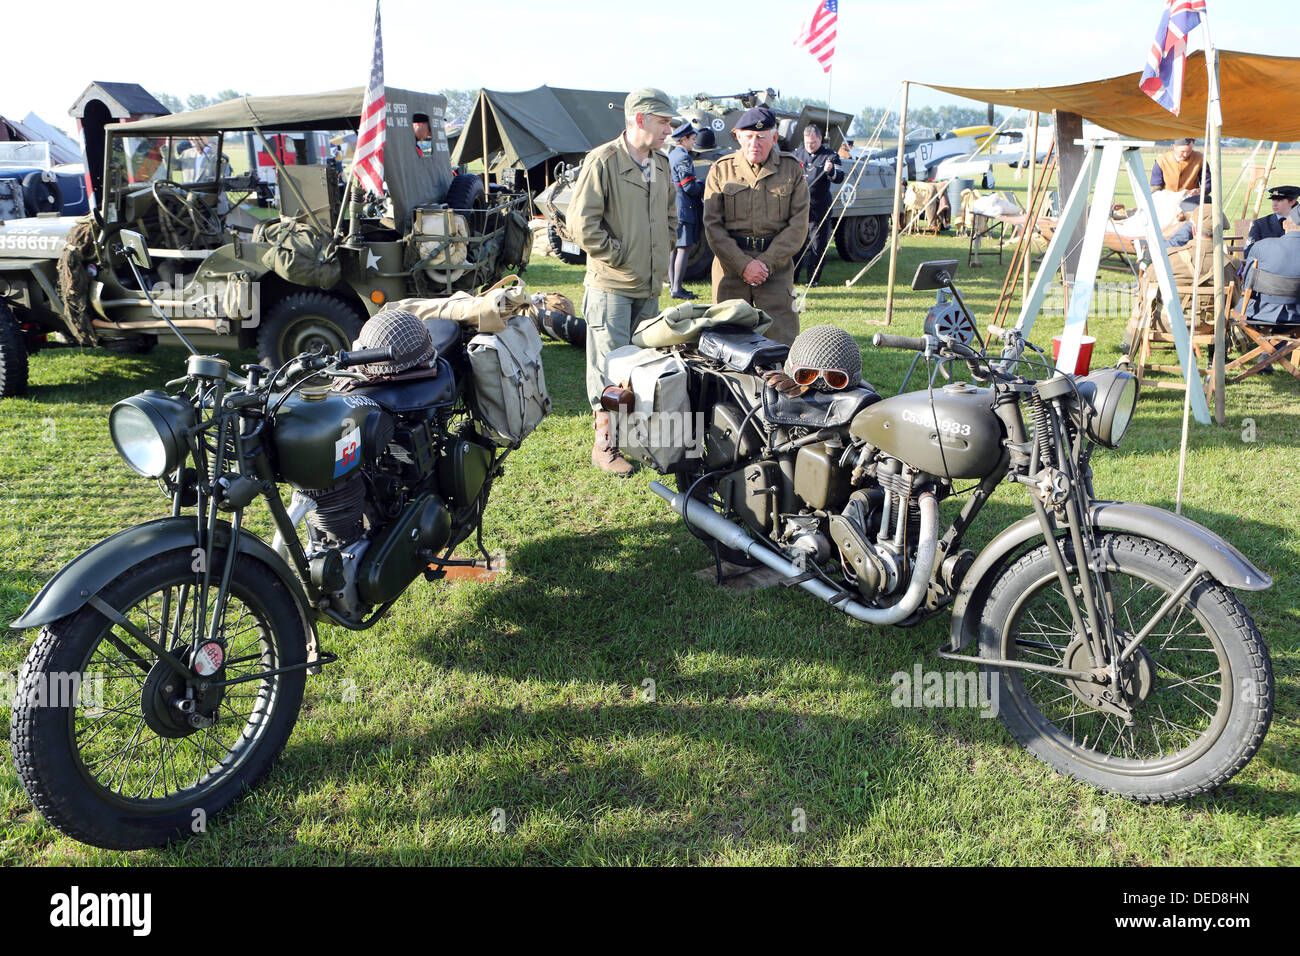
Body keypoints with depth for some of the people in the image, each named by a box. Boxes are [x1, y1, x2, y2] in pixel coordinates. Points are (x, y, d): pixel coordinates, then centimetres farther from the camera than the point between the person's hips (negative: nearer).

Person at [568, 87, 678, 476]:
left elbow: (671, 214, 27)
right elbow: (581, 221, -15)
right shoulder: (602, 161, -12)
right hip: (611, 285, -8)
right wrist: (618, 256, -13)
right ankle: (605, 445, 6)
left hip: (650, 285, 8)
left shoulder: (661, 164, 13)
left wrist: (663, 251, 15)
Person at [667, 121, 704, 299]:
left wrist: (699, 183, 16)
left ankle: (672, 285, 19)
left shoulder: (670, 155, 16)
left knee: (674, 248, 14)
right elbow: (689, 187, -18)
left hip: (670, 208, 10)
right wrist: (705, 184, -1)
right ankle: (677, 289, -9)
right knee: (684, 248, -8)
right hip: (683, 209, -10)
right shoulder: (683, 158, -14)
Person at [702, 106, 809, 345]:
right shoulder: (721, 170, 5)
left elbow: (798, 226, 1)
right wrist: (743, 264, -12)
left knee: (783, 341, -4)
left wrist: (766, 262, -11)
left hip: (776, 266, 0)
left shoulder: (792, 170, 6)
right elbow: (712, 225, -1)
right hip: (730, 265, 0)